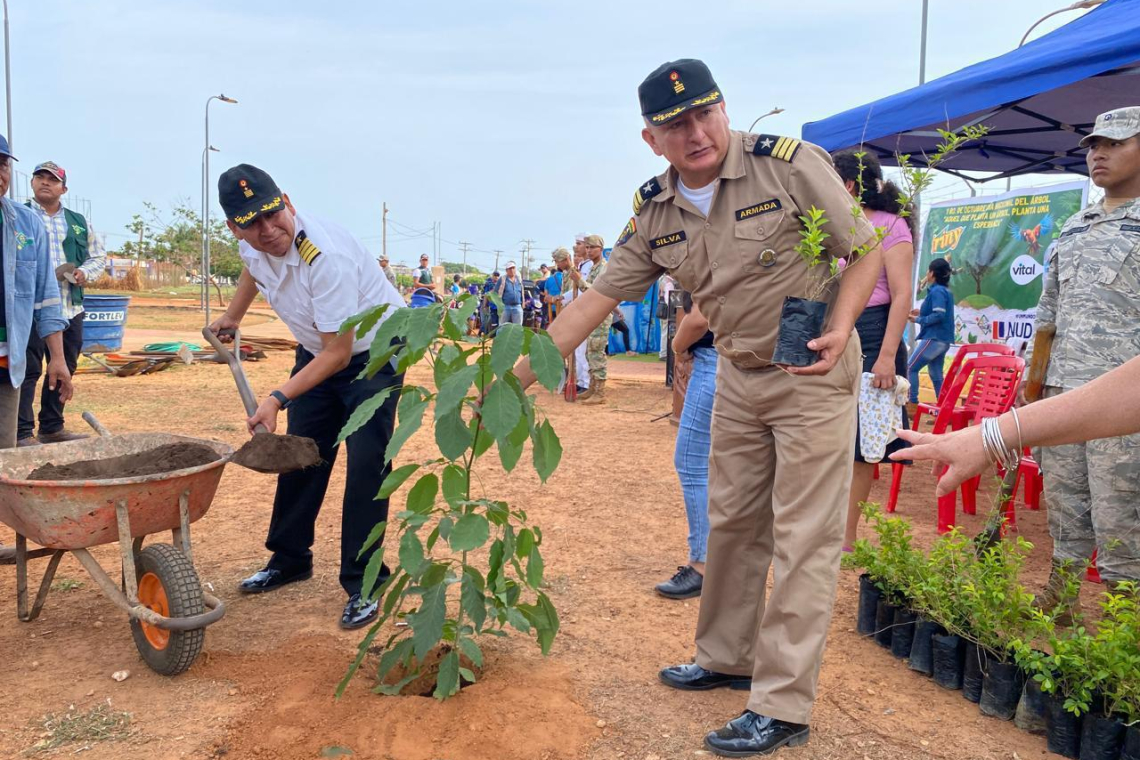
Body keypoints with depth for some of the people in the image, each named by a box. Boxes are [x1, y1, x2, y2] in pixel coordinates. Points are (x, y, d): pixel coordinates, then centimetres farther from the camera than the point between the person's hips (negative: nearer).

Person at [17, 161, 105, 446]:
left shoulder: (79, 223, 16)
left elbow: (98, 256, 22)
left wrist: (85, 272, 2)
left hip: (71, 310, 5)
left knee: (65, 369, 11)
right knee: (28, 370, -5)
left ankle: (52, 427, 24)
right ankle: (22, 433, 1)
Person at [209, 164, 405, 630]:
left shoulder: (326, 256, -35)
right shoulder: (251, 243, -12)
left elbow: (339, 353, -32)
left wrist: (278, 398, -36)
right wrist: (232, 317, 28)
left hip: (373, 351, -7)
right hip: (318, 350, 7)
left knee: (365, 463, -15)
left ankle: (363, 585, -4)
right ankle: (289, 559, 30)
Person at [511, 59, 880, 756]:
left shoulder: (791, 163, -17)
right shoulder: (654, 214, -2)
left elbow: (867, 249, -9)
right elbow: (595, 302, -1)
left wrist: (840, 328, -26)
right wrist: (515, 380, -5)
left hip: (814, 370, -5)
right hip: (739, 375, 6)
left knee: (803, 537, -3)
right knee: (732, 522, 14)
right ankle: (727, 658, 33)